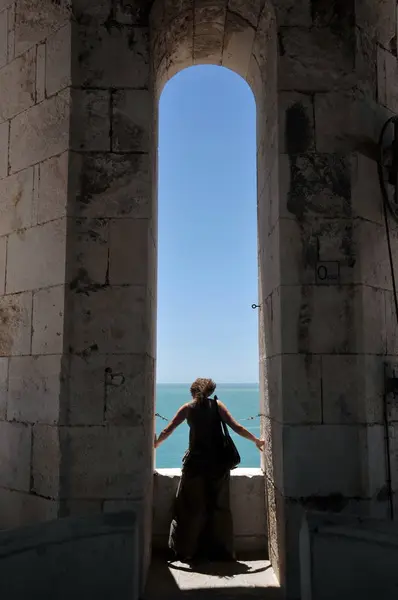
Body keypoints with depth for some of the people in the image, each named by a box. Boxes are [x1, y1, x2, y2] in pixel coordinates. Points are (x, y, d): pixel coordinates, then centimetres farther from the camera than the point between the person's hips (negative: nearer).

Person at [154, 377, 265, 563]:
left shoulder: (188, 408, 4)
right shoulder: (217, 405, 3)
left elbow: (167, 431, 4)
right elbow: (236, 427, -4)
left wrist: (154, 444, 20)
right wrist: (257, 441, 6)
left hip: (195, 462, 0)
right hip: (218, 462, 1)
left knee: (190, 507, 10)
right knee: (219, 506, 11)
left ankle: (185, 551, 14)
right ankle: (222, 551, 17)